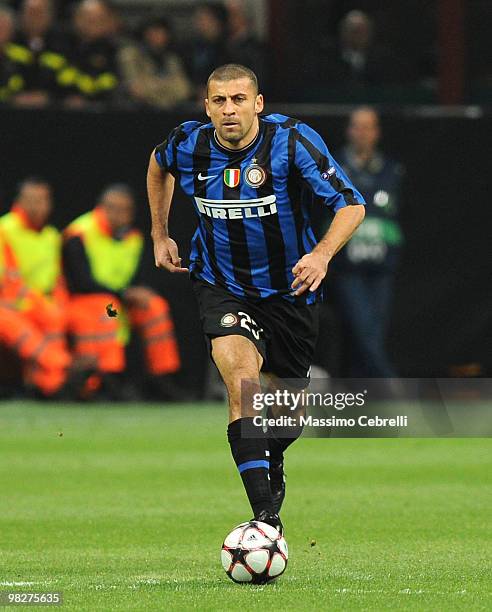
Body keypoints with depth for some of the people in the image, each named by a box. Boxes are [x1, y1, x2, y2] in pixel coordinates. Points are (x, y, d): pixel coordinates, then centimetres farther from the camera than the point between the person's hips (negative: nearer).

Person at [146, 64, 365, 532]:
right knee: (242, 378, -27)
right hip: (221, 286, 0)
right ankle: (266, 515, -31)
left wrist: (323, 253, -38)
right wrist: (160, 235, 12)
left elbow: (351, 204, -21)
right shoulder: (188, 144, -12)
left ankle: (271, 464, 50)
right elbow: (158, 165, 14)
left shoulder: (293, 141, -21)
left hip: (289, 287, 0)